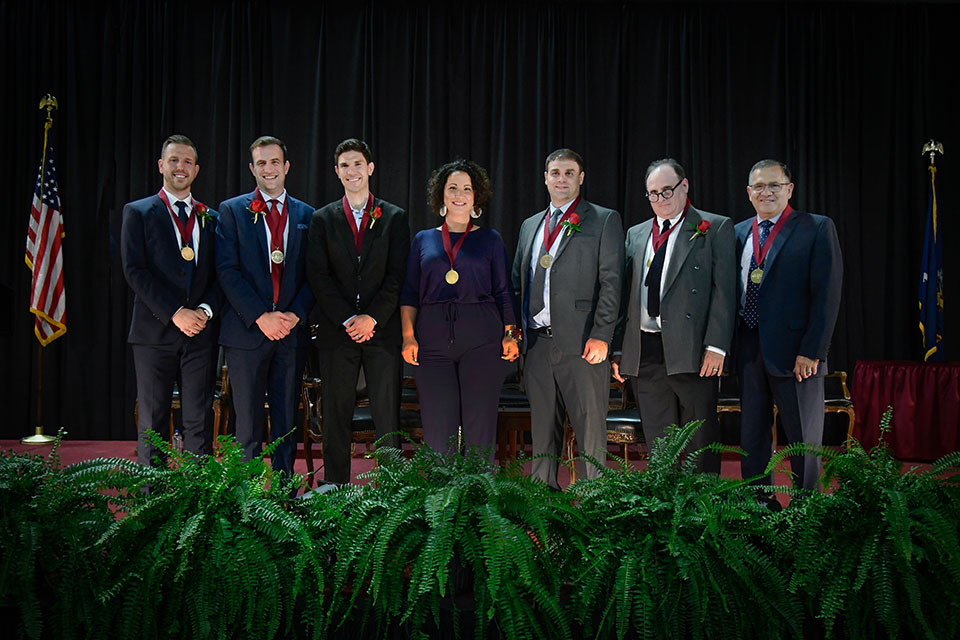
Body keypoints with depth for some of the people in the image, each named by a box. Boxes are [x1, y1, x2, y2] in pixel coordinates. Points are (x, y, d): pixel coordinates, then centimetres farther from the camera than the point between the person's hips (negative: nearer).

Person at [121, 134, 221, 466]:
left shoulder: (212, 218, 15)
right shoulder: (138, 212, 5)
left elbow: (220, 274, 11)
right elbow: (134, 271, -4)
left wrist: (206, 309, -8)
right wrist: (175, 313, -13)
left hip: (201, 332, 2)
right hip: (155, 331, -2)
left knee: (199, 422, 3)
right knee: (152, 423, 3)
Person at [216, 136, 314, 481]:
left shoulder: (306, 215, 11)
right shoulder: (232, 210, 4)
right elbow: (227, 270, -4)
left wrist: (295, 315, -8)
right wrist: (261, 316, -13)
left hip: (292, 332, 2)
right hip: (247, 330, -2)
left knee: (287, 423, 8)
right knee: (248, 424, 2)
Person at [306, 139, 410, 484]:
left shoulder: (394, 217, 7)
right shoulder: (322, 218, 10)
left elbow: (398, 275, 0)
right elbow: (318, 276, 2)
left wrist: (372, 317, -11)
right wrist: (347, 319, -9)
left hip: (382, 328, -1)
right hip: (336, 330, 1)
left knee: (388, 416, 0)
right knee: (336, 417, 4)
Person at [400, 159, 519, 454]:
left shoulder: (490, 239, 11)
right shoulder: (423, 239, 15)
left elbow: (503, 292, 10)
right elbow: (409, 294, 12)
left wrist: (510, 333, -3)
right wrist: (408, 336, -1)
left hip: (482, 339, -1)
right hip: (433, 339, 1)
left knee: (480, 427, -2)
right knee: (437, 429, 0)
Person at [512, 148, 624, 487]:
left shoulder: (604, 220, 2)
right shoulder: (530, 225, 19)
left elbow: (612, 282, -5)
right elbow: (517, 283, 20)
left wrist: (601, 337, -14)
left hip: (582, 344, -5)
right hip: (537, 344, 5)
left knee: (591, 430, -1)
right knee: (542, 431, 12)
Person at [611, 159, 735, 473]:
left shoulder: (716, 227, 3)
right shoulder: (636, 234, 18)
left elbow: (724, 290, -4)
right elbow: (625, 293, 17)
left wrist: (716, 346, -14)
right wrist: (618, 348, 10)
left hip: (691, 351, -4)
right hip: (643, 353, 4)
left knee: (701, 442, 3)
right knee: (657, 444, 9)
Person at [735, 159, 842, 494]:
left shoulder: (818, 228, -2)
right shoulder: (739, 233, 13)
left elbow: (827, 294, -9)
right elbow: (731, 291, 13)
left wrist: (812, 351, -15)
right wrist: (729, 345, 4)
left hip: (794, 351, -5)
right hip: (749, 350, 5)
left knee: (803, 439, 4)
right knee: (751, 437, 11)